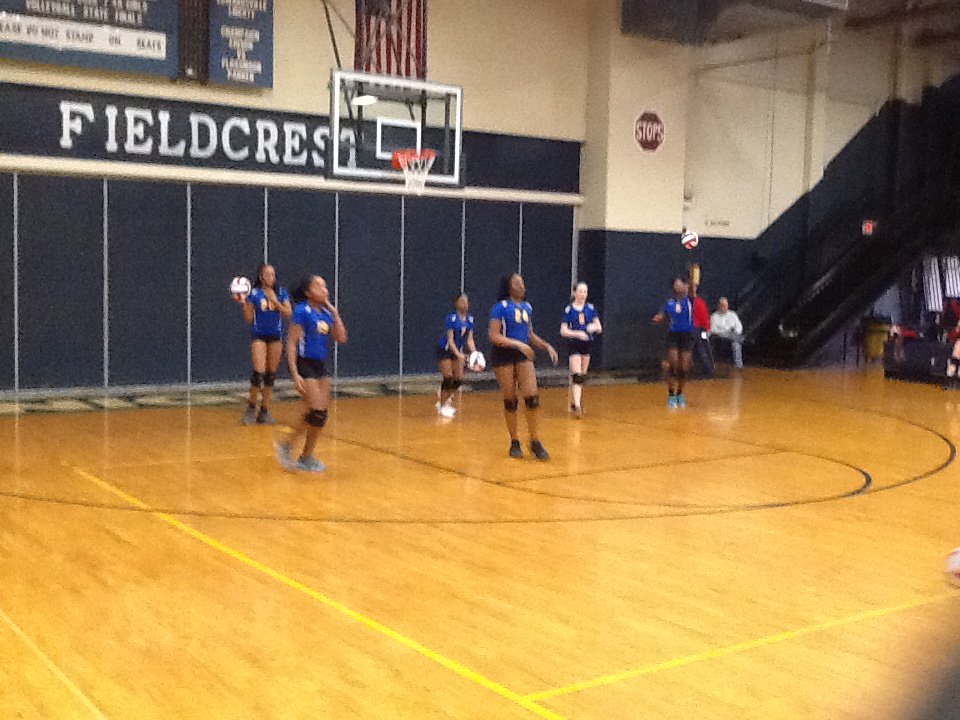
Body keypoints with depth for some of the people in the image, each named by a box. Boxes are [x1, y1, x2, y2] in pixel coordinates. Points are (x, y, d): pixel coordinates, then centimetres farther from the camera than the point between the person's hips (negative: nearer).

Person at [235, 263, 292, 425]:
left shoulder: (281, 293, 5)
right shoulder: (254, 294, -2)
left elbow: (288, 314, -1)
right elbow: (249, 320, 0)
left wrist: (275, 302, -12)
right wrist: (244, 304, -15)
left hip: (276, 337, 3)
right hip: (259, 336, -3)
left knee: (271, 375, 4)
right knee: (259, 373, -13)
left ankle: (265, 411, 12)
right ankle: (251, 407, 6)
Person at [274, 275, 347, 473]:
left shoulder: (326, 313, 9)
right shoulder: (302, 311, -11)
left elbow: (341, 338, 3)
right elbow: (291, 343, -13)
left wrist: (334, 312, -2)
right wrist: (295, 374, -20)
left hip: (320, 367, 7)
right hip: (304, 366, -7)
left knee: (320, 415, 6)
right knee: (317, 412, -13)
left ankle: (306, 457, 16)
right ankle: (287, 445, 4)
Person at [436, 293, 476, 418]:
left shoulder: (470, 320, -3)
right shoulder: (451, 318, -20)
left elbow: (469, 340, -2)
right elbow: (450, 340, -23)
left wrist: (474, 353, -18)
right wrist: (458, 354, -35)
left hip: (458, 351, 6)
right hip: (445, 351, -6)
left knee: (459, 380, 2)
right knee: (448, 378, -10)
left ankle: (443, 397, 25)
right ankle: (442, 406, 3)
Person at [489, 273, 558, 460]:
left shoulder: (527, 308, 10)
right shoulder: (501, 308, -9)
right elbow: (494, 336, -16)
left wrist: (546, 346, 7)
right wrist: (518, 344, -24)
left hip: (523, 356, 4)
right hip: (503, 357, -4)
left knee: (532, 397, -8)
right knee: (510, 401, 2)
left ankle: (535, 442, 3)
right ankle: (514, 442, 16)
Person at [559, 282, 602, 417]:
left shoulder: (590, 308, 3)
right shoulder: (569, 309, -6)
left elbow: (599, 328, 2)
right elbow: (563, 331, -8)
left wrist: (594, 327, -21)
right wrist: (578, 333, -24)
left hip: (587, 345, 4)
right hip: (574, 345, -4)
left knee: (583, 376, 11)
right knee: (577, 375, -15)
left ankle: (578, 402, 23)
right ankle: (576, 405, -20)